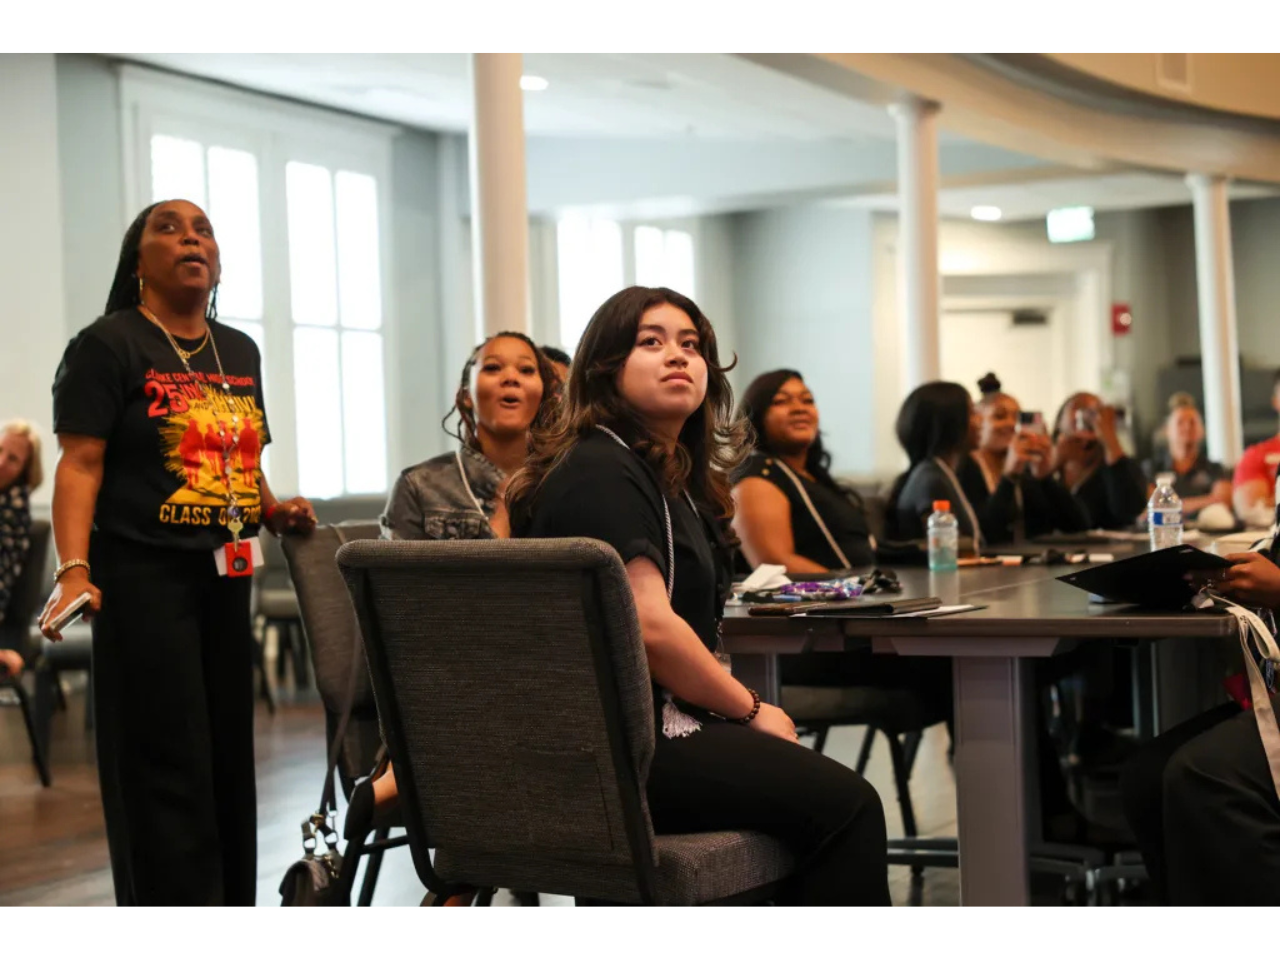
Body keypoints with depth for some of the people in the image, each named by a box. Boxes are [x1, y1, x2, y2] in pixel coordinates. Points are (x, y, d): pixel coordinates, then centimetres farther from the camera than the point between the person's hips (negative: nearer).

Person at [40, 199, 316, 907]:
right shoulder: (108, 345, -4)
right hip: (141, 580, -6)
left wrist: (274, 510, 3)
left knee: (230, 758, 8)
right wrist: (74, 570, -23)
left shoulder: (240, 353, 15)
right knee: (165, 767, -6)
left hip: (224, 579, 7)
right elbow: (80, 464, -12)